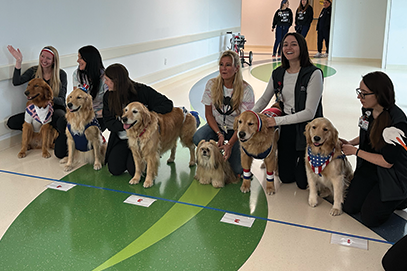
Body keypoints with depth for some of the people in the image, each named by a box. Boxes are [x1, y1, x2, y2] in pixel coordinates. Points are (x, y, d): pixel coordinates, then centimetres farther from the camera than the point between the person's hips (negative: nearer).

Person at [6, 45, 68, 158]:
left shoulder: (61, 74, -7)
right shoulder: (34, 71, 3)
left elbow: (61, 100, -11)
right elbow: (16, 81, -12)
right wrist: (19, 61, -18)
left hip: (56, 109, -5)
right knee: (11, 122, -16)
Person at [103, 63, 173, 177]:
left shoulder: (141, 91, -15)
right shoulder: (108, 97, -1)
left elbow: (167, 104, -17)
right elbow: (108, 122, -2)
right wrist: (123, 125, -23)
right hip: (121, 139, 4)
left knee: (134, 169, -16)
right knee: (114, 169, -7)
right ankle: (127, 154, 24)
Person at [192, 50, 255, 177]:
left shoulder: (246, 90, -17)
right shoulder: (211, 84, -9)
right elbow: (208, 114, -3)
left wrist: (230, 144, -25)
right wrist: (219, 134, -17)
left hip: (236, 130, -2)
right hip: (216, 126, 2)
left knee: (238, 169, -19)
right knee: (198, 138, -32)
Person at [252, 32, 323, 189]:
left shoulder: (314, 74, -17)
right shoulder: (277, 74, 2)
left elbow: (309, 112, -20)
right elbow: (264, 99, 13)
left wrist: (278, 120, -22)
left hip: (307, 129, -4)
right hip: (286, 129, 5)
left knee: (303, 182, 3)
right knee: (285, 177, 11)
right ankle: (291, 158, 41)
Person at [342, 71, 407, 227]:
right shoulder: (367, 110, -7)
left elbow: (387, 162, -25)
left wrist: (355, 151, -19)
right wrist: (351, 143, -3)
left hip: (392, 176, -7)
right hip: (369, 168, 7)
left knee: (369, 218, -3)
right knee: (349, 207, 6)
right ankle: (375, 194, 29)